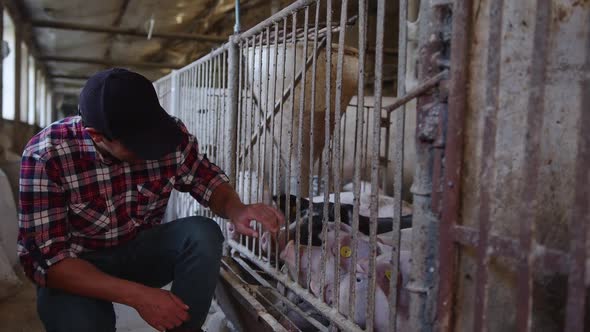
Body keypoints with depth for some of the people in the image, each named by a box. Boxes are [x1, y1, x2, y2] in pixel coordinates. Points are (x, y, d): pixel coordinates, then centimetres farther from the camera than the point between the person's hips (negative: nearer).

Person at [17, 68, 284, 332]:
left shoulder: (172, 133, -18)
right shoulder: (46, 155, -26)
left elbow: (208, 180, -2)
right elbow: (46, 258, -26)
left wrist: (236, 211, -27)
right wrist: (137, 295, -36)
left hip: (142, 249, 3)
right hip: (79, 266, -2)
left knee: (204, 233, -25)